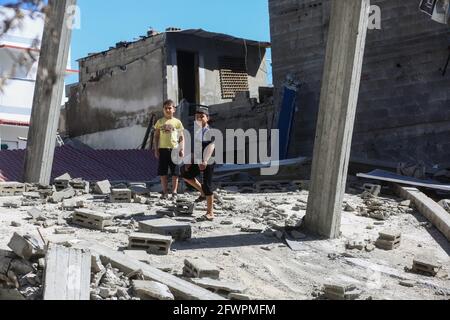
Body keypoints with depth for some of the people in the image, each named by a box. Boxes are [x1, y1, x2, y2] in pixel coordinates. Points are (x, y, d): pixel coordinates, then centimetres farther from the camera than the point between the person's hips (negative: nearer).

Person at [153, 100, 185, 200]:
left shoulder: (177, 122, 4)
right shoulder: (160, 122, 8)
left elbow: (181, 137, 5)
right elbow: (156, 136, 9)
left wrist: (182, 149, -5)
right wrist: (156, 149, 2)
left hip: (174, 149, -1)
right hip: (163, 149, 1)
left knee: (175, 173, 1)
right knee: (163, 172, 3)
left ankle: (174, 192, 9)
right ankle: (165, 192, 13)